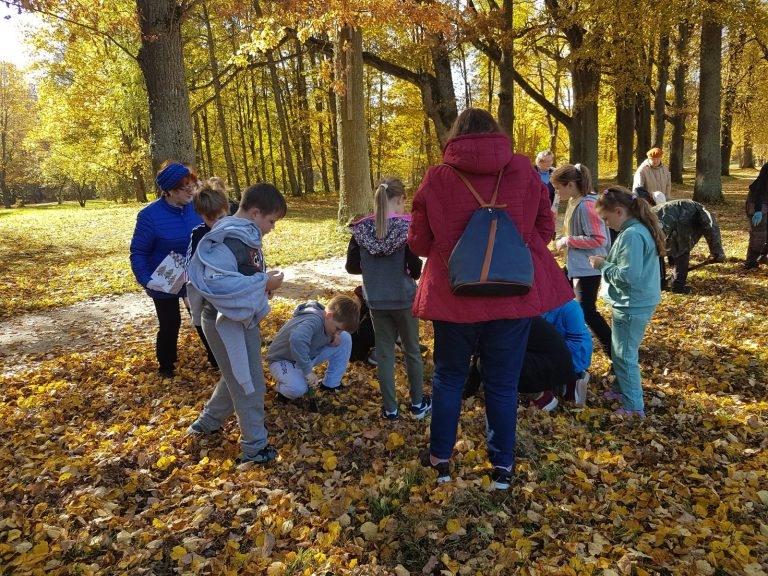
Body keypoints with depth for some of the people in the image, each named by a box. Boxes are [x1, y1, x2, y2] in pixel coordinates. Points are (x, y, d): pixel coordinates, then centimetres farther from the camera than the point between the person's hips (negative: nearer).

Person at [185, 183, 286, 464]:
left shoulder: (244, 234, 6)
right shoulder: (229, 240, -24)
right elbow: (217, 283, -33)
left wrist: (263, 281, -1)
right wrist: (264, 283, -25)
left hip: (240, 318, 10)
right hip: (228, 322, -10)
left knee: (236, 378, 25)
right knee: (249, 384, 3)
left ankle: (207, 422, 44)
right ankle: (255, 447, 19)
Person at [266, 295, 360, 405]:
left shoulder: (326, 318, -10)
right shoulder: (314, 320, -36)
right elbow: (297, 339, -56)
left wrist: (333, 337, -13)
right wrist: (308, 371, -45)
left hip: (308, 356, 8)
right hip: (282, 360, -8)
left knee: (345, 338, -6)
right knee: (298, 389, -38)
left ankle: (330, 384, 4)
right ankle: (281, 386, -1)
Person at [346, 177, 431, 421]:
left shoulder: (361, 229, -6)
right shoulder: (406, 227, -15)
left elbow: (352, 266, -1)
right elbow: (415, 268, -15)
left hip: (376, 301, 2)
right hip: (403, 299, -2)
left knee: (384, 352, 13)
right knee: (412, 350, 14)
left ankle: (390, 408, 19)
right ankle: (418, 403, 28)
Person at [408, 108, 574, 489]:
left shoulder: (437, 179, -5)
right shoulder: (524, 171, -2)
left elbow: (418, 243, 2)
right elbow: (545, 228, 7)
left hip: (454, 295, -1)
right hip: (514, 293, 1)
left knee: (448, 377, 17)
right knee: (503, 383, 14)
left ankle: (440, 458, 28)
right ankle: (502, 465, 25)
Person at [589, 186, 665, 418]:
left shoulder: (631, 235, -24)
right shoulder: (640, 229, 8)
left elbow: (628, 275, -28)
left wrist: (604, 265, -15)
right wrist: (608, 261, 5)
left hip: (632, 306, -10)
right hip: (635, 302, 10)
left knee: (624, 355, 1)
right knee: (621, 352, 23)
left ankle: (634, 406, 11)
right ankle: (621, 388, 39)